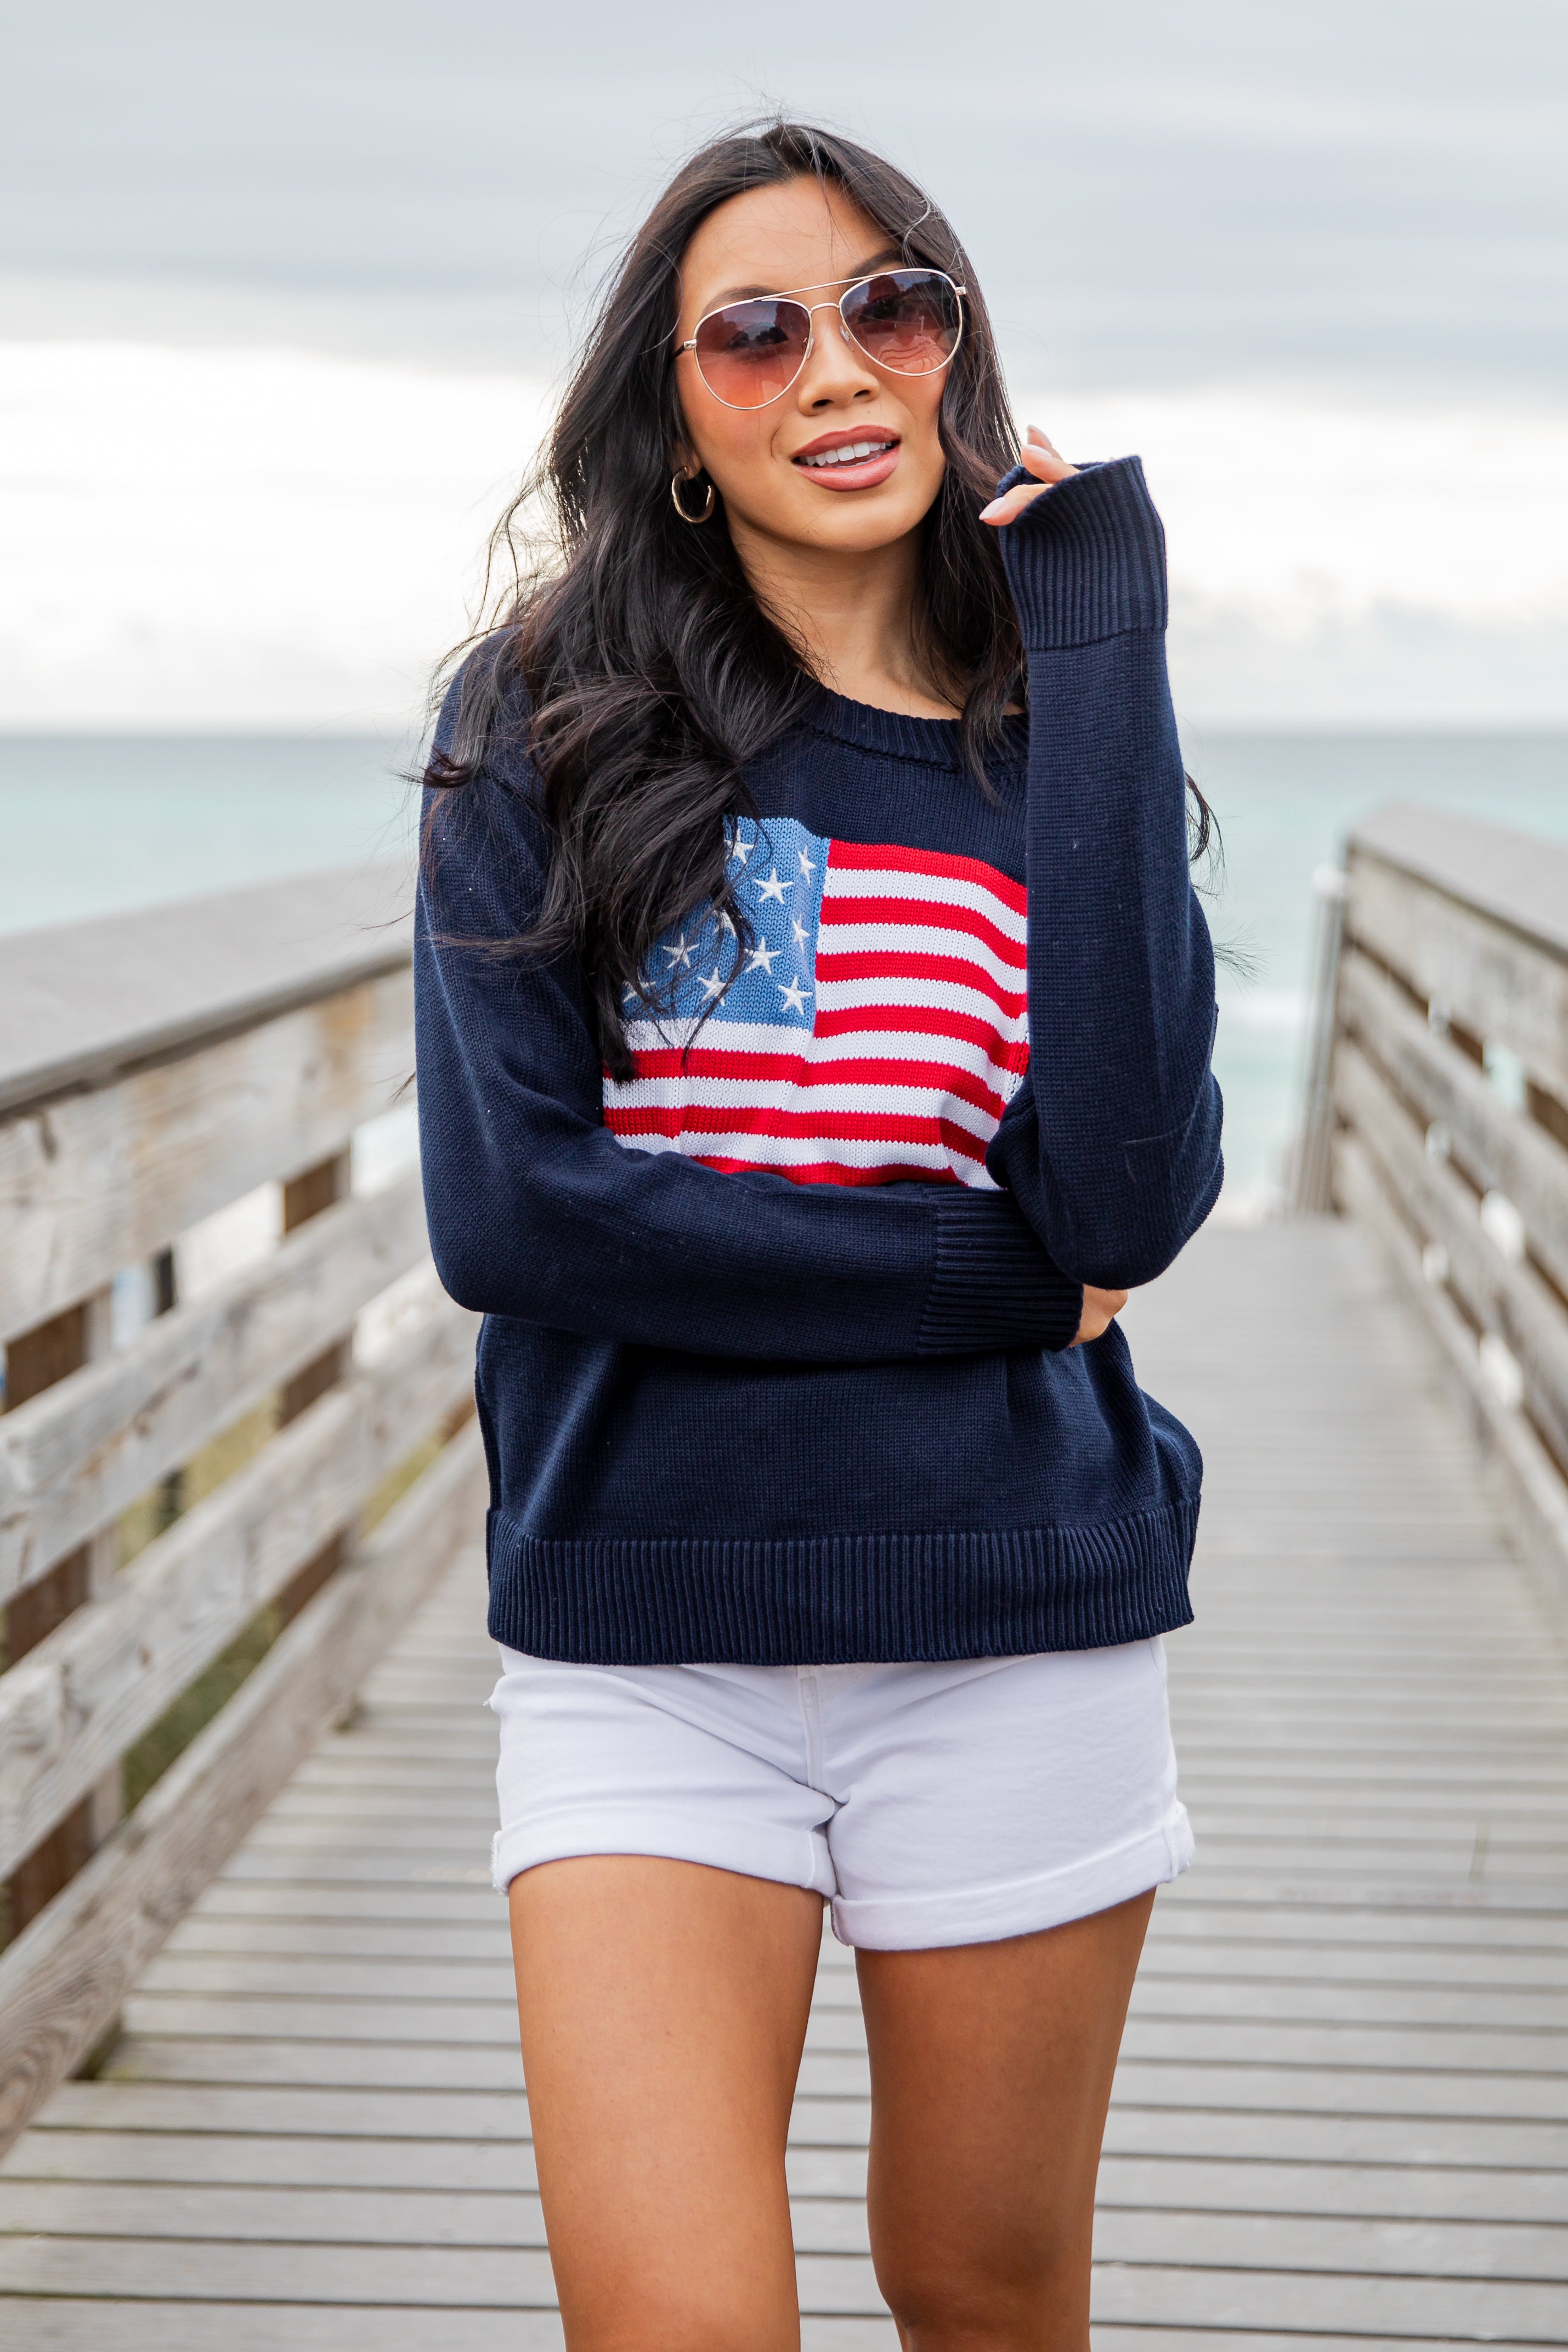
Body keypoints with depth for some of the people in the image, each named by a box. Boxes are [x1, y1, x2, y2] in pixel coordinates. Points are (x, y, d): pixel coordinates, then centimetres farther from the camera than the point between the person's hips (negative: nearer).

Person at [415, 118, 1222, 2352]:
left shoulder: (1057, 735, 3)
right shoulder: (551, 724, -1)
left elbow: (1132, 1195, -15)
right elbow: (507, 1207, -13)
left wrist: (1099, 642, -12)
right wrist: (1004, 1274, -12)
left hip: (1017, 1636, 2)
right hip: (643, 1641, -1)